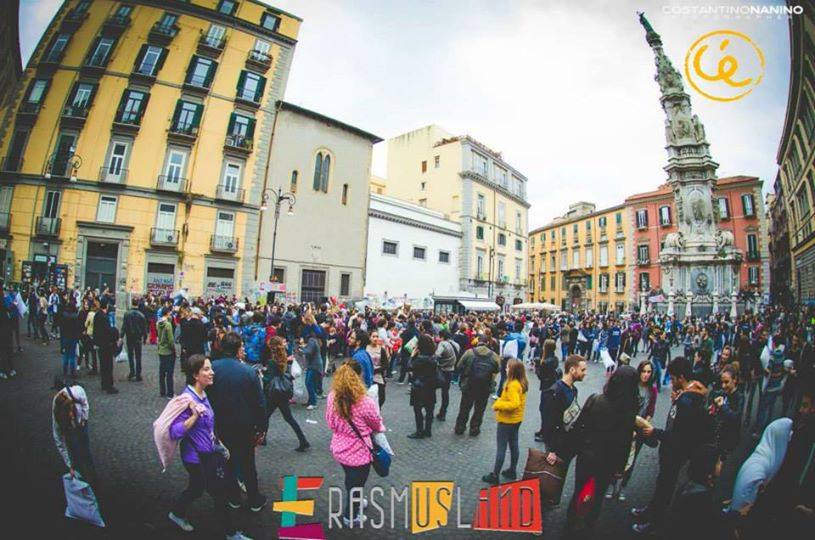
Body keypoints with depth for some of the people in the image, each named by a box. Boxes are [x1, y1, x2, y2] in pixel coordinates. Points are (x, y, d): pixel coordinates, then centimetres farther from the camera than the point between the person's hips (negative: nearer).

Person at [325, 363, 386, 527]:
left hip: (339, 449, 5)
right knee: (356, 484, 21)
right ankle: (350, 517, 44)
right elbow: (377, 425, -10)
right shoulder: (365, 403, -30)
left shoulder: (332, 398, -15)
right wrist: (382, 428, 12)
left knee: (350, 480, 32)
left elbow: (330, 423, 1)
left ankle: (353, 502, 57)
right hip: (358, 453, -5)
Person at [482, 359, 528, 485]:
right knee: (513, 445, 19)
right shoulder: (521, 383, 2)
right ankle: (512, 471, 33)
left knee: (501, 448, 1)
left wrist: (497, 405, -22)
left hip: (507, 420, -9)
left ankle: (494, 475, 11)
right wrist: (501, 401, 3)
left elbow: (514, 404, -32)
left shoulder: (512, 385, -27)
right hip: (516, 419, 9)